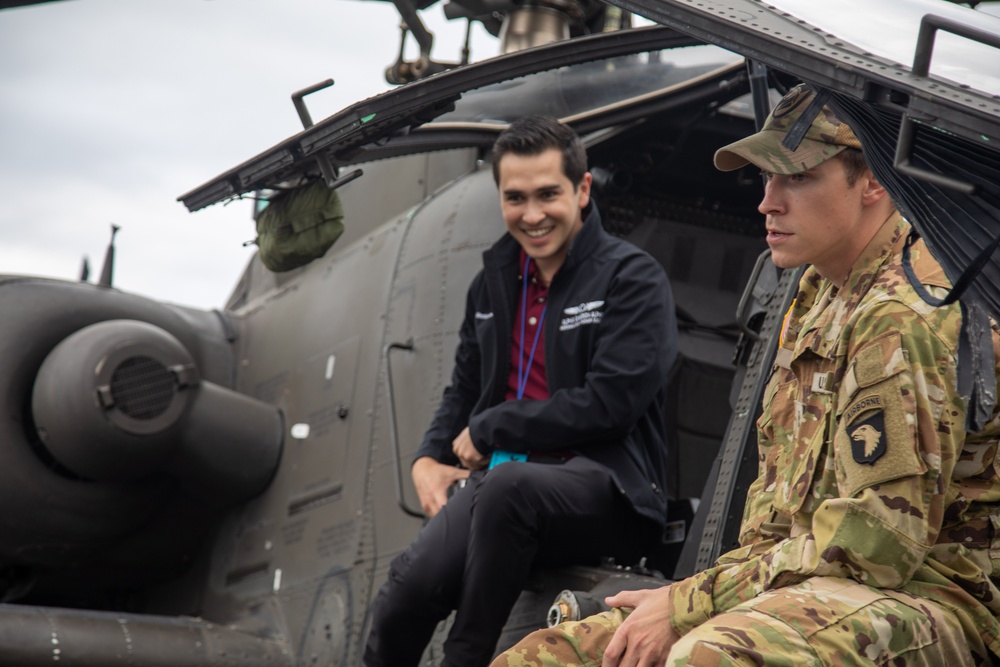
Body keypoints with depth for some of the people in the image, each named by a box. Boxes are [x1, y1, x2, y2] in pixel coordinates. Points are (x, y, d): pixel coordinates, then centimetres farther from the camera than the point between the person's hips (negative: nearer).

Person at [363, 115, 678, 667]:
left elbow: (609, 404, -12)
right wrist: (429, 459, 10)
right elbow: (465, 389, 31)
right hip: (497, 477, 5)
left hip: (605, 486, -5)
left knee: (507, 484, -40)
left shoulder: (633, 279, -1)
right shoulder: (496, 280, 20)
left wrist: (486, 432, -4)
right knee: (406, 591, -26)